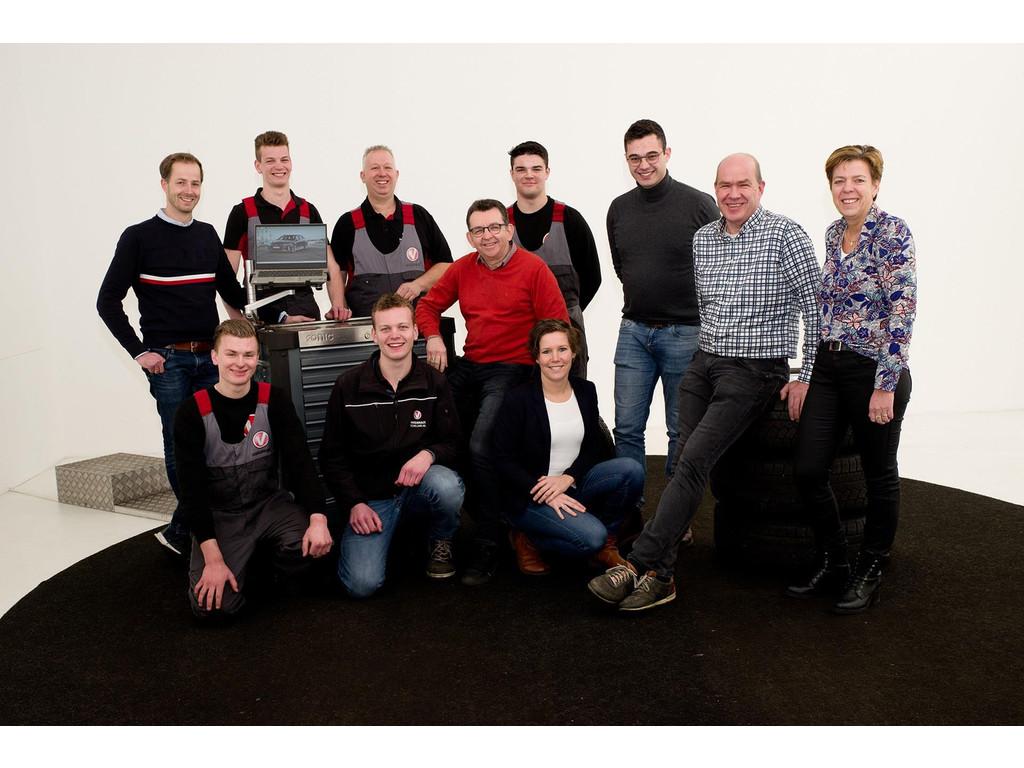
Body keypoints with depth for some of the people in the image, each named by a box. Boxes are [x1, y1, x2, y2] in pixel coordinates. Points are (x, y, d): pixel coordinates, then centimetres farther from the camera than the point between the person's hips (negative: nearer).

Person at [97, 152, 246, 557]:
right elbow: (108, 301, -2)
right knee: (181, 446, 1)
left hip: (211, 356, 5)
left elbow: (230, 289, 21)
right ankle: (187, 531, 18)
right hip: (167, 359, -4)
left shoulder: (208, 235, 12)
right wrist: (139, 352, -8)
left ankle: (182, 531, 18)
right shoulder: (139, 237, -3)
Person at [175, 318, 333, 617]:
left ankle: (277, 577, 5)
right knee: (215, 603, -22)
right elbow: (192, 489, -11)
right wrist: (213, 558, -19)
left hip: (270, 502, 2)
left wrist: (318, 518, -27)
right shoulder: (192, 413, -10)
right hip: (219, 514, -1)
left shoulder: (274, 401, -4)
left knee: (308, 544, -30)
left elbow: (300, 461, -10)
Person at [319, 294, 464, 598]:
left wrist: (429, 454, -24)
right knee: (362, 584, -22)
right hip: (370, 495, -1)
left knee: (448, 486, -35)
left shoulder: (434, 382, -2)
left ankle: (441, 543, 0)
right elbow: (332, 456, 1)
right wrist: (354, 504, -10)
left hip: (420, 486, 1)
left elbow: (454, 444, -1)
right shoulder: (348, 386, -4)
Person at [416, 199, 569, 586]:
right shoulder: (462, 269, 11)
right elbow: (428, 304, 20)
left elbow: (558, 325, -7)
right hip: (469, 365, 6)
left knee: (481, 446, -24)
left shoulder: (533, 268, -5)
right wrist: (433, 337, 1)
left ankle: (487, 546, -9)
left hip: (513, 368, -6)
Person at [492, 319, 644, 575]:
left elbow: (594, 447, 6)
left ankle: (606, 541, 1)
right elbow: (504, 461, -10)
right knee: (590, 537, -28)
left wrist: (568, 478, -14)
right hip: (533, 496, -5)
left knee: (631, 470, -20)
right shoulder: (518, 399, -9)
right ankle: (528, 539, 0)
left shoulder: (586, 391, 6)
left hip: (572, 486, 5)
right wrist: (547, 494, -20)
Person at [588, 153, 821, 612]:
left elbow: (816, 308, -6)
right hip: (704, 364, 6)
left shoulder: (785, 235, -7)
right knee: (688, 465, -4)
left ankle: (639, 564, -17)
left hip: (755, 370, -6)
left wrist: (808, 377, -8)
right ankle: (659, 575, -3)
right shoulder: (702, 239, 11)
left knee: (692, 461, -18)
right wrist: (710, 350, 17)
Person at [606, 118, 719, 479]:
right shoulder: (619, 209, 7)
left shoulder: (698, 204, -8)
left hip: (684, 332, -4)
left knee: (682, 431, 7)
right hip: (633, 331, 4)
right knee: (627, 429, 5)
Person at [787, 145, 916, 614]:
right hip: (828, 368, 7)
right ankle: (831, 565, 23)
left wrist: (885, 385, -20)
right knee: (807, 469, 4)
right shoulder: (833, 233, 10)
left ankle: (869, 574, 26)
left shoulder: (892, 233, -12)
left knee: (879, 475, 9)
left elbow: (902, 312, -17)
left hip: (875, 372, -7)